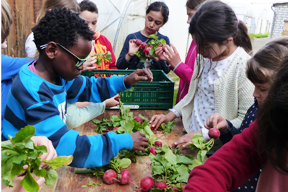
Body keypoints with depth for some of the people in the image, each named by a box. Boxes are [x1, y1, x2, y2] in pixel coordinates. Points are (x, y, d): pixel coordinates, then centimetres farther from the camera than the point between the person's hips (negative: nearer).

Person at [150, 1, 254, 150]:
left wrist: (203, 133, -18)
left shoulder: (244, 66, -16)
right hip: (190, 136, 6)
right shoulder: (205, 58, 5)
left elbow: (247, 120, -15)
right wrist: (171, 115, 6)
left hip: (215, 146, -6)